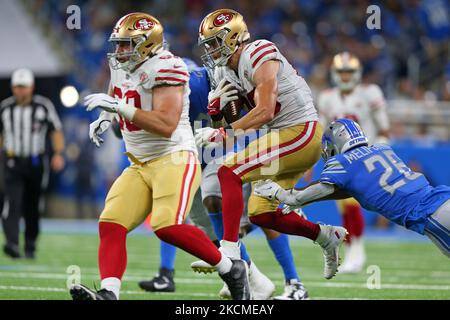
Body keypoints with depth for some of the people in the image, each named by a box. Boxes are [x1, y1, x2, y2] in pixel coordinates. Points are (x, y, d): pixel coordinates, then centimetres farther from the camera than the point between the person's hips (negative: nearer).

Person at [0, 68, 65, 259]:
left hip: (37, 163, 0)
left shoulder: (44, 106, -4)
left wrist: (58, 154, -15)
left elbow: (56, 131, -2)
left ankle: (30, 246, 23)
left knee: (33, 208, 8)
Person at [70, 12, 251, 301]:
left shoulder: (164, 69, -16)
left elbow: (166, 125, -27)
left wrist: (120, 107, -29)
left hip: (175, 159, -9)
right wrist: (105, 118, 14)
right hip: (140, 166, 9)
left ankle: (232, 270, -8)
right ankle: (109, 293, -20)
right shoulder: (121, 66, 11)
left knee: (167, 227, -26)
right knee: (111, 225, -9)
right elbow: (115, 96, 36)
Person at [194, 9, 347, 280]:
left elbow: (264, 112, -24)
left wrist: (222, 134, -23)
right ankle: (327, 236, 26)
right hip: (284, 136, 10)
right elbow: (228, 119, 13)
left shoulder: (258, 56, -16)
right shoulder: (226, 70, 12)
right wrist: (216, 105, -9)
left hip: (300, 133, -10)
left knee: (229, 172, -20)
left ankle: (229, 250, -25)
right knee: (261, 214, 11)